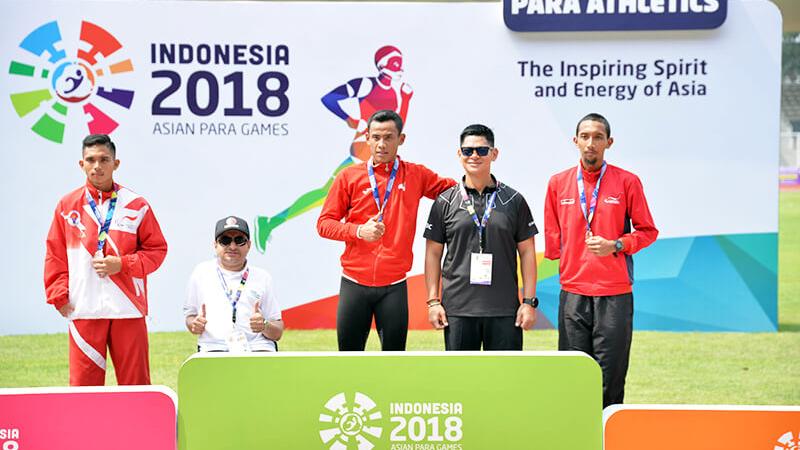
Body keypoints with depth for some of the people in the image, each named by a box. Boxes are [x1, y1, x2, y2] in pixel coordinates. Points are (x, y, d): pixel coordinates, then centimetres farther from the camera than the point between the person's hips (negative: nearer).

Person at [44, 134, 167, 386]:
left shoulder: (136, 205, 4)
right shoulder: (68, 206, 7)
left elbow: (156, 250, 5)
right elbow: (55, 255, 9)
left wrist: (122, 265, -9)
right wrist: (59, 296, 1)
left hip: (128, 308, 0)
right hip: (83, 309, 0)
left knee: (135, 382, 2)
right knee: (83, 384, -1)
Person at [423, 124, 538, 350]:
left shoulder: (513, 200, 7)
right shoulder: (445, 202, 6)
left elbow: (527, 252, 7)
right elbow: (433, 253, 8)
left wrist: (529, 302, 0)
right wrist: (433, 301, 1)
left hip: (504, 309, 0)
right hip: (457, 309, 0)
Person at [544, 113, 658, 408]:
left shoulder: (627, 182, 2)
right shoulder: (558, 183, 9)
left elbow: (647, 231, 4)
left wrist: (615, 246, -9)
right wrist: (562, 263, 11)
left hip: (615, 294, -2)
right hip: (572, 292, 2)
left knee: (611, 374, -2)